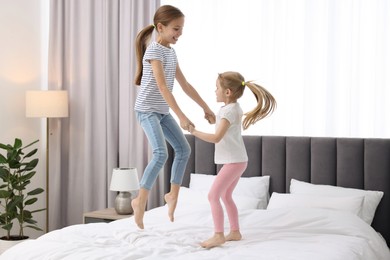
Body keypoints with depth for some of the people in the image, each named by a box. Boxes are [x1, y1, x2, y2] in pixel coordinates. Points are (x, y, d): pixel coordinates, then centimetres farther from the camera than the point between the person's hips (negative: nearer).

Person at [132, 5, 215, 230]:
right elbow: (163, 87, -26)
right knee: (161, 153, -21)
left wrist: (206, 108, 13)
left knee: (184, 149, 6)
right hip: (147, 109, -9)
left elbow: (185, 85, 14)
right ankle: (141, 200, -9)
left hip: (163, 111, 9)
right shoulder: (153, 51, -17)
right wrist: (181, 116, -30)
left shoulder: (171, 52, 10)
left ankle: (173, 194, 18)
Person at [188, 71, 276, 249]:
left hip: (233, 161, -10)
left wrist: (194, 132, -19)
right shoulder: (235, 108, 11)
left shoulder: (228, 111, -19)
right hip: (238, 160, 10)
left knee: (213, 195, -10)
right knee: (226, 196, 18)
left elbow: (216, 138, -26)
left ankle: (218, 235, -8)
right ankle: (235, 232, 23)